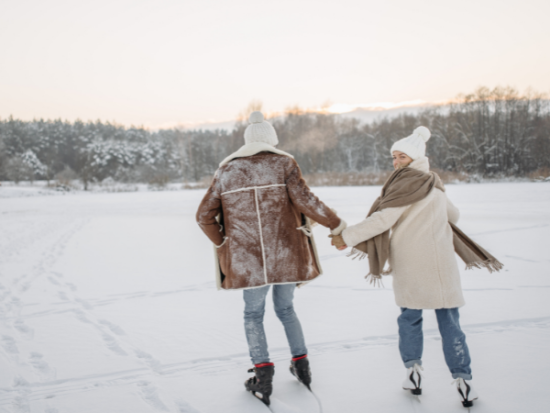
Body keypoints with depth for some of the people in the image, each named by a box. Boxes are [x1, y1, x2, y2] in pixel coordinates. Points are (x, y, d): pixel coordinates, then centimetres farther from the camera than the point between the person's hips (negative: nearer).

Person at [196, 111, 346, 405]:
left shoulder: (226, 172, 6)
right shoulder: (284, 164, 0)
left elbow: (204, 216, 5)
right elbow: (305, 201, -13)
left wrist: (223, 244, 15)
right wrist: (336, 224, -1)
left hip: (248, 259, 0)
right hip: (286, 255, 1)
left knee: (253, 314, 16)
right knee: (285, 308, 23)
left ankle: (263, 373, 5)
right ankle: (301, 364, 28)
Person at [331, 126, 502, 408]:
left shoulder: (408, 184, -9)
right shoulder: (435, 187, 14)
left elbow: (383, 219, -17)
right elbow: (453, 216, 30)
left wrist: (348, 236, -13)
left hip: (410, 267, -5)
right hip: (440, 266, 5)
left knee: (410, 317, 12)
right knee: (449, 322, 7)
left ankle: (413, 372, 12)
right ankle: (463, 380, 7)